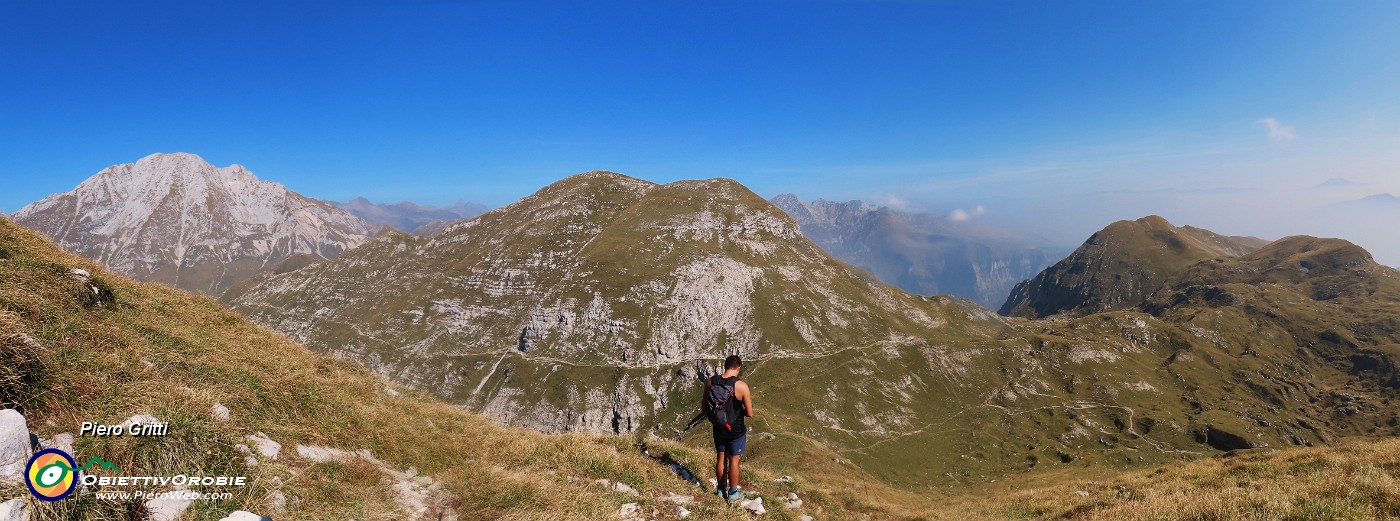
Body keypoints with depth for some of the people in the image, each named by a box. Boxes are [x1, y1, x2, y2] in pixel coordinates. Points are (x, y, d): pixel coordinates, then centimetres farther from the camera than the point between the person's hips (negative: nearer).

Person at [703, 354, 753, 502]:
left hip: (718, 428, 4)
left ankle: (721, 489, 37)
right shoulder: (741, 386, -21)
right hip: (736, 430, -4)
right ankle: (733, 493, 29)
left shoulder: (710, 381, -10)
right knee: (733, 460, 14)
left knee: (721, 458, 21)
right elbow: (750, 414, -15)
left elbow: (704, 408, -1)